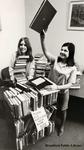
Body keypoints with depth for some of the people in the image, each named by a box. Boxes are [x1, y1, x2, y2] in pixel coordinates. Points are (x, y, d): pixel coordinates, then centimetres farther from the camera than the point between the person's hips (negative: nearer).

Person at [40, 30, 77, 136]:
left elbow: (69, 84, -18)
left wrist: (57, 87, -32)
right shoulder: (55, 60, -11)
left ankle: (62, 126, 48)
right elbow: (45, 52, -27)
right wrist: (42, 39, -42)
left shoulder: (72, 68, -15)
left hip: (63, 92, -1)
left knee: (62, 110, 20)